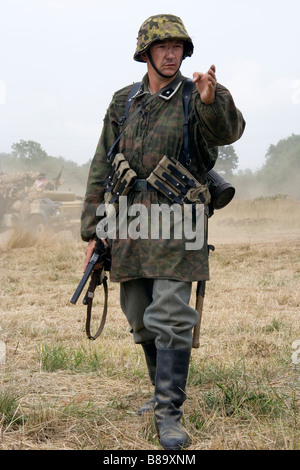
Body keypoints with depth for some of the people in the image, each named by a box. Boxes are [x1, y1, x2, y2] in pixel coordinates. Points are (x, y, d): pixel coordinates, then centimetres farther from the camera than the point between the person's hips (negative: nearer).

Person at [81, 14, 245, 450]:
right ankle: (166, 390, 31)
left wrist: (212, 99, -46)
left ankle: (169, 413, -7)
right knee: (142, 319, 13)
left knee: (171, 318, -12)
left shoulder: (196, 99, -1)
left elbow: (227, 131, -23)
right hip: (129, 225, 5)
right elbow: (101, 169, 11)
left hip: (176, 225, -4)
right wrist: (93, 231, 7)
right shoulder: (123, 103, 10)